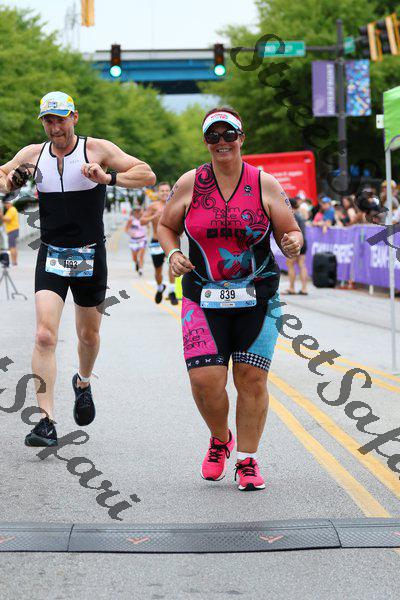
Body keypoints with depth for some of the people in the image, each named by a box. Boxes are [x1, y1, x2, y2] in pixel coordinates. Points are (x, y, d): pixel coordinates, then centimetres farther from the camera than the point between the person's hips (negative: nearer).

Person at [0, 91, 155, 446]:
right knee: (45, 336, -15)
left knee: (89, 334, 15)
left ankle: (83, 383, 48)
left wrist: (108, 178, -27)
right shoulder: (33, 154, 2)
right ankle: (46, 422, -16)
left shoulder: (97, 149, -7)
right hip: (51, 255, 1)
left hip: (90, 256, -1)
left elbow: (148, 176, -11)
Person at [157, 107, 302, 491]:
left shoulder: (265, 185, 0)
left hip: (257, 300, 0)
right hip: (203, 299, 0)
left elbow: (291, 233, 4)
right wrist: (173, 254, -5)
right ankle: (220, 440, 21)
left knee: (252, 379, -2)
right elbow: (166, 226, 15)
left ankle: (247, 460, 14)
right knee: (205, 379, -10)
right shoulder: (189, 184, 2)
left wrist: (292, 243, -19)